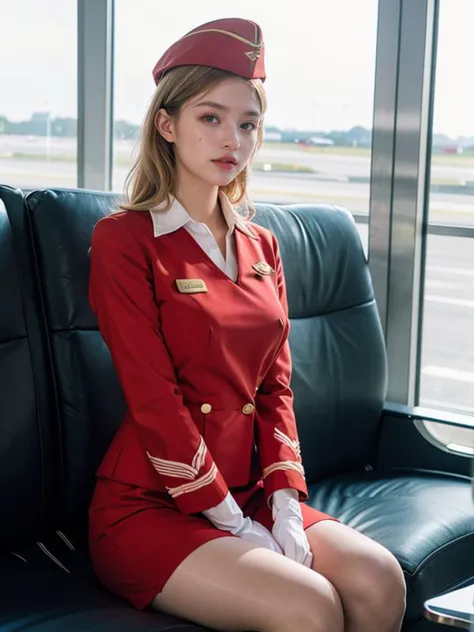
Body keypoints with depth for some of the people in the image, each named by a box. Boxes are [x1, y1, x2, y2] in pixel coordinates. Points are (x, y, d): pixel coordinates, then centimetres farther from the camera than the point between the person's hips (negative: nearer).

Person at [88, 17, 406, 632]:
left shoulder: (260, 245, 12)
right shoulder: (124, 239, -8)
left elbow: (275, 386, 9)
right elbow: (153, 399, -14)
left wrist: (285, 502, -4)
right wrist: (233, 524, -14)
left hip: (247, 492, 6)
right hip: (149, 506, -6)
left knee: (380, 581, -15)